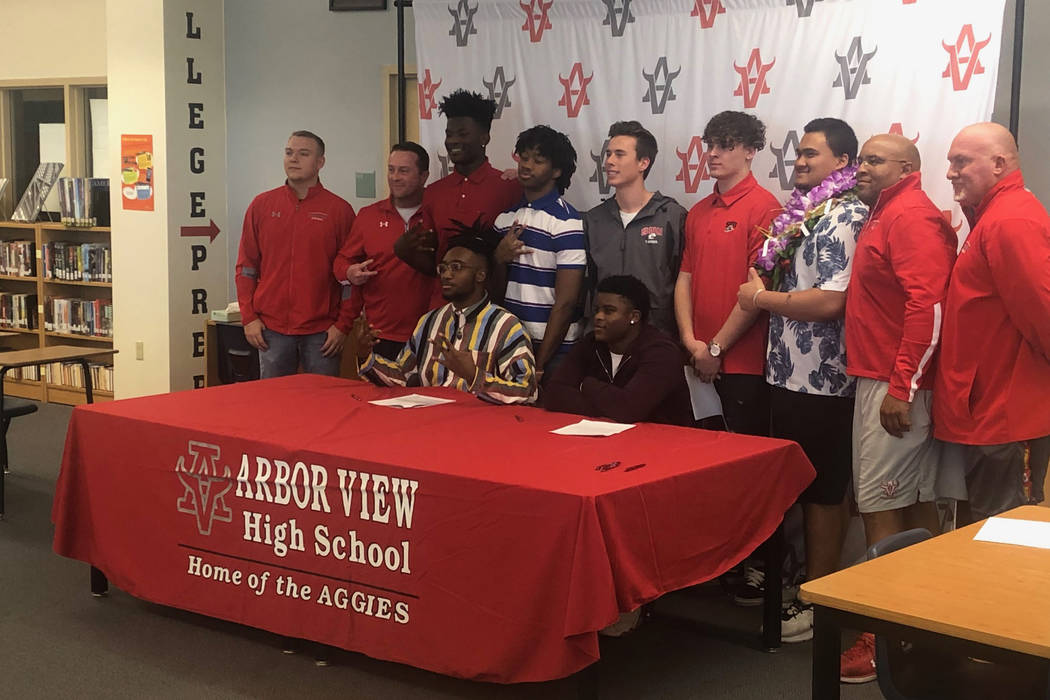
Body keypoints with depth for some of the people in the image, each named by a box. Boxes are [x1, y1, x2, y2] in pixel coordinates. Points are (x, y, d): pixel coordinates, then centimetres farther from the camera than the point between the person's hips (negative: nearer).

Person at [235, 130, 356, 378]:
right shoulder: (262, 205, 7)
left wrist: (342, 325, -4)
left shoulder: (339, 210, 1)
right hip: (271, 329, 2)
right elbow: (246, 266, 9)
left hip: (321, 332, -2)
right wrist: (249, 318, 2)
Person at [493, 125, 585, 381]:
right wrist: (499, 259, -5)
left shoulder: (567, 222, -9)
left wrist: (540, 363, -14)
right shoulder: (505, 219, 11)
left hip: (554, 350, -6)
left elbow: (566, 301, -13)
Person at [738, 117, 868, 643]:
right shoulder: (802, 211, 14)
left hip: (821, 382, -9)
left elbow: (830, 301, -24)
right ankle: (807, 584, 27)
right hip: (789, 374, 9)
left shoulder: (843, 217, -15)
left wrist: (761, 297, -13)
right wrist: (761, 290, 5)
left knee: (823, 493, 1)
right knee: (798, 487, 16)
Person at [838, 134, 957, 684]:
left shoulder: (911, 216, -13)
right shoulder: (886, 216, 18)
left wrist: (900, 388, -24)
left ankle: (884, 638, -2)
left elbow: (928, 305, -22)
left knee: (881, 506, -7)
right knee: (915, 504, 13)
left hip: (893, 386, -10)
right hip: (886, 381, 10)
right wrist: (895, 384, 14)